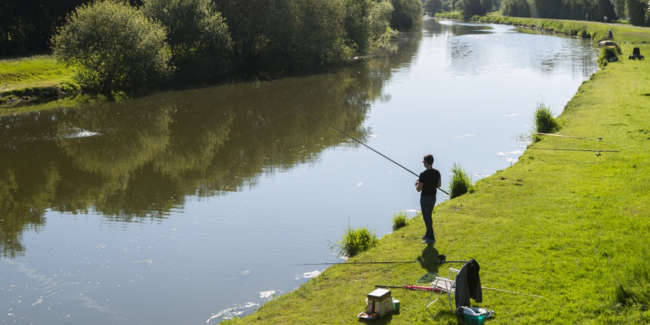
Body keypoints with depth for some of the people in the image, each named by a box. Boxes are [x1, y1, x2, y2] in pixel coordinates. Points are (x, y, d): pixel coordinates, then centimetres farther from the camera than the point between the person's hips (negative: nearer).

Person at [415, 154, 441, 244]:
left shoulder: (423, 174, -23)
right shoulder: (437, 172, -2)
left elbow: (419, 189, -19)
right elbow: (439, 185, 10)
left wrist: (417, 184, 2)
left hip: (425, 198, -7)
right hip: (433, 197, 7)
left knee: (427, 217, 2)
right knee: (429, 216, 22)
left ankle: (431, 238, 5)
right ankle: (428, 234, 33)